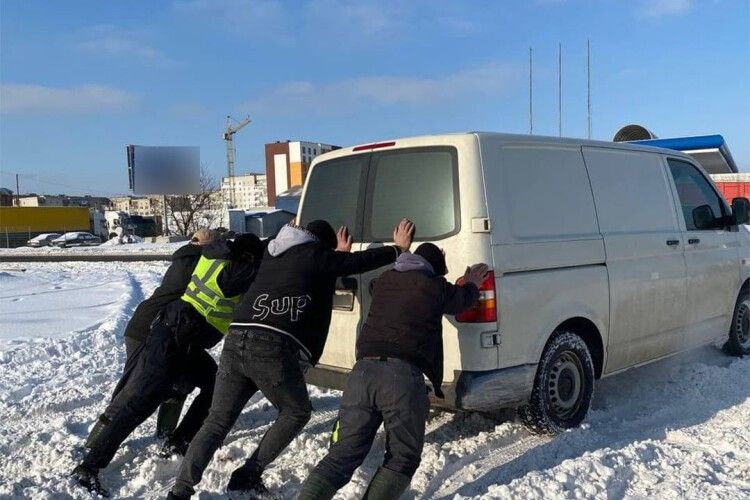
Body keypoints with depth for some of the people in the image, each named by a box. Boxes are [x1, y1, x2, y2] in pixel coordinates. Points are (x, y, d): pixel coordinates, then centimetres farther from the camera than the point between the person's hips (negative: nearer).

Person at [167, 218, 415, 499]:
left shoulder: (274, 252, 27)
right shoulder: (316, 254, 8)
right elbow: (359, 261, 17)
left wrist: (337, 253, 50)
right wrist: (398, 249, 30)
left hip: (236, 340, 6)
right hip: (273, 347, -6)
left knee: (218, 421, 12)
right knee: (297, 413, 17)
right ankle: (248, 476, 15)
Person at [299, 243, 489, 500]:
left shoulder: (384, 280, 22)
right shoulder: (434, 287, 8)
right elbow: (461, 298, 30)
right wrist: (472, 285, 51)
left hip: (363, 370, 5)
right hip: (402, 375, -4)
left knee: (343, 454, 6)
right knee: (403, 456, 12)